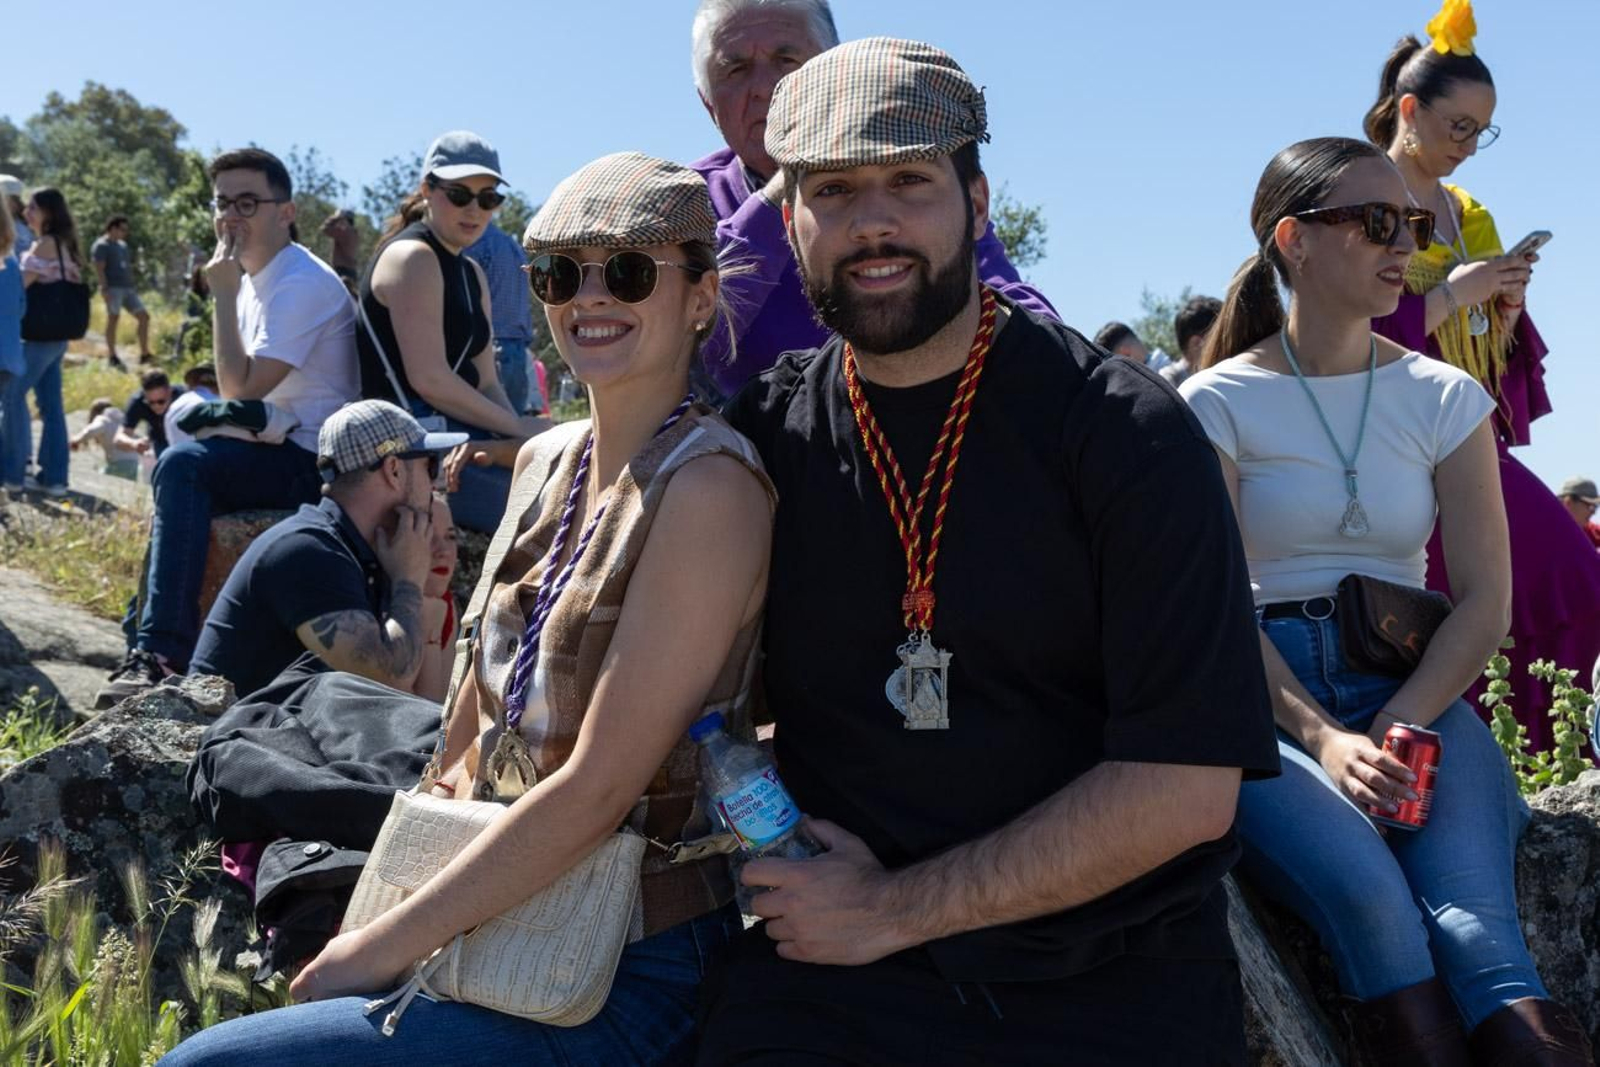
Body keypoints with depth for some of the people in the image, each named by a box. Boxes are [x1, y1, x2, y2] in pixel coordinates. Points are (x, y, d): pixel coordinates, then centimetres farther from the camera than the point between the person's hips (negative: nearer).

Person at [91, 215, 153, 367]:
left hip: (127, 288, 8)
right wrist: (104, 289, -20)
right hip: (113, 288, -8)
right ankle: (112, 356, -2)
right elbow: (99, 269, -11)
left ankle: (144, 354, 4)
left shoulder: (122, 245, 22)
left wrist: (133, 287, 21)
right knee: (113, 318, -7)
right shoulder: (101, 246, -3)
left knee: (144, 317, 2)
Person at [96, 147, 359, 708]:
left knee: (184, 464, -27)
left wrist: (224, 295, -16)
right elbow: (242, 393, 24)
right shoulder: (254, 279, 16)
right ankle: (152, 647, 10)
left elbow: (241, 390, -21)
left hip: (314, 465, -10)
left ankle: (166, 651, -31)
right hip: (278, 456, 10)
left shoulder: (302, 284, -15)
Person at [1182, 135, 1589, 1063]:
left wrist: (1397, 727, -13)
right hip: (1268, 696, -2)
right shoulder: (1219, 404, 3)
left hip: (1413, 687, 2)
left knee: (1476, 929, -27)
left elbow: (1486, 600, 4)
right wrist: (1323, 739, -20)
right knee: (1368, 896, -31)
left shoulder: (1445, 398, 11)